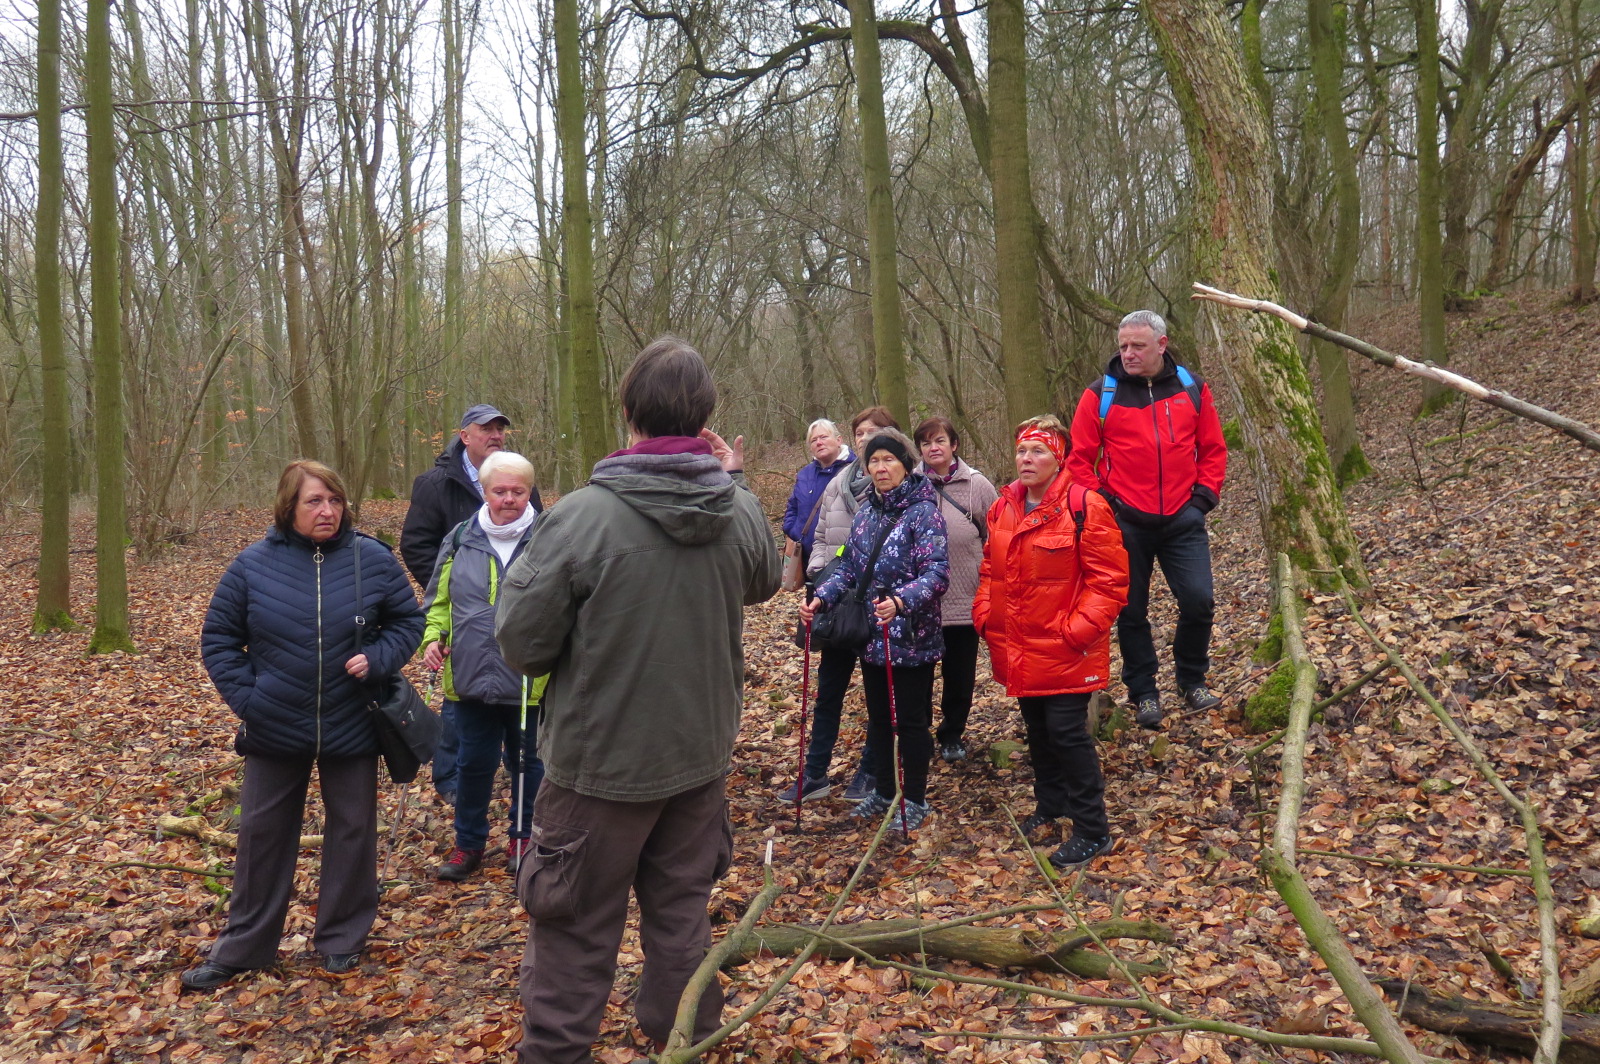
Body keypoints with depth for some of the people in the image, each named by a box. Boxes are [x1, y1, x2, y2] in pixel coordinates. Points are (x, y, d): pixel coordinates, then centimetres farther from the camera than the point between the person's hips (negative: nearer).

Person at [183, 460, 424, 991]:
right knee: (262, 833, 14)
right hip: (273, 729, 1)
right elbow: (218, 637, 1)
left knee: (352, 831, 12)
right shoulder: (253, 563, -6)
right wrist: (244, 697, -8)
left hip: (351, 726, 0)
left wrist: (376, 659, -15)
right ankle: (242, 946, 31)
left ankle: (342, 938, 30)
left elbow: (409, 621, 2)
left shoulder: (373, 559, -7)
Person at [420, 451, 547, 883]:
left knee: (527, 762, 14)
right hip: (471, 679, 2)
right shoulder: (461, 540, 4)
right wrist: (432, 637, -1)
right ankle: (468, 843, 31)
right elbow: (438, 599, 15)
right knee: (473, 762, 13)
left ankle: (523, 838, 34)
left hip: (530, 681, -2)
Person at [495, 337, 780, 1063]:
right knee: (682, 911, 20)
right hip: (701, 753, 4)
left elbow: (520, 643, -18)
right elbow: (764, 582, 13)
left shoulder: (580, 516, -23)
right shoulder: (741, 512, -9)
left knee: (576, 929, 13)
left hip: (601, 761, -4)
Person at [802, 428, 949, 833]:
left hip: (912, 637, -6)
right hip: (871, 635, 7)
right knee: (878, 716, 18)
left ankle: (915, 798, 22)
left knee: (911, 719, 6)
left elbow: (937, 572, -22)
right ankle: (884, 791, 34)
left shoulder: (923, 511, -14)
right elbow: (850, 568, 12)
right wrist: (821, 598, -4)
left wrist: (901, 601, -37)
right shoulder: (865, 513, 7)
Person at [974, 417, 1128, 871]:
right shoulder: (1002, 508, 6)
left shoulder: (1084, 507, -14)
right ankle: (1050, 805, 39)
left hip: (1065, 650, -7)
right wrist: (984, 615, 4)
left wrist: (1078, 629, -20)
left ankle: (1092, 830, 10)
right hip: (1019, 648, 7)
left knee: (1066, 731, -4)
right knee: (1036, 727, 19)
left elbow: (1109, 579, -15)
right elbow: (991, 570, 16)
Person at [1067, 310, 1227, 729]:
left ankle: (1193, 680, 20)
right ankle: (1143, 692, 23)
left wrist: (1204, 494, 0)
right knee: (1132, 611, 7)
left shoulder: (1192, 389, 4)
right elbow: (1079, 459, -1)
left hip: (1182, 519, 1)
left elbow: (1213, 450, 11)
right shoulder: (1101, 395, -3)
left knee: (1198, 600, -4)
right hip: (1126, 522, -1)